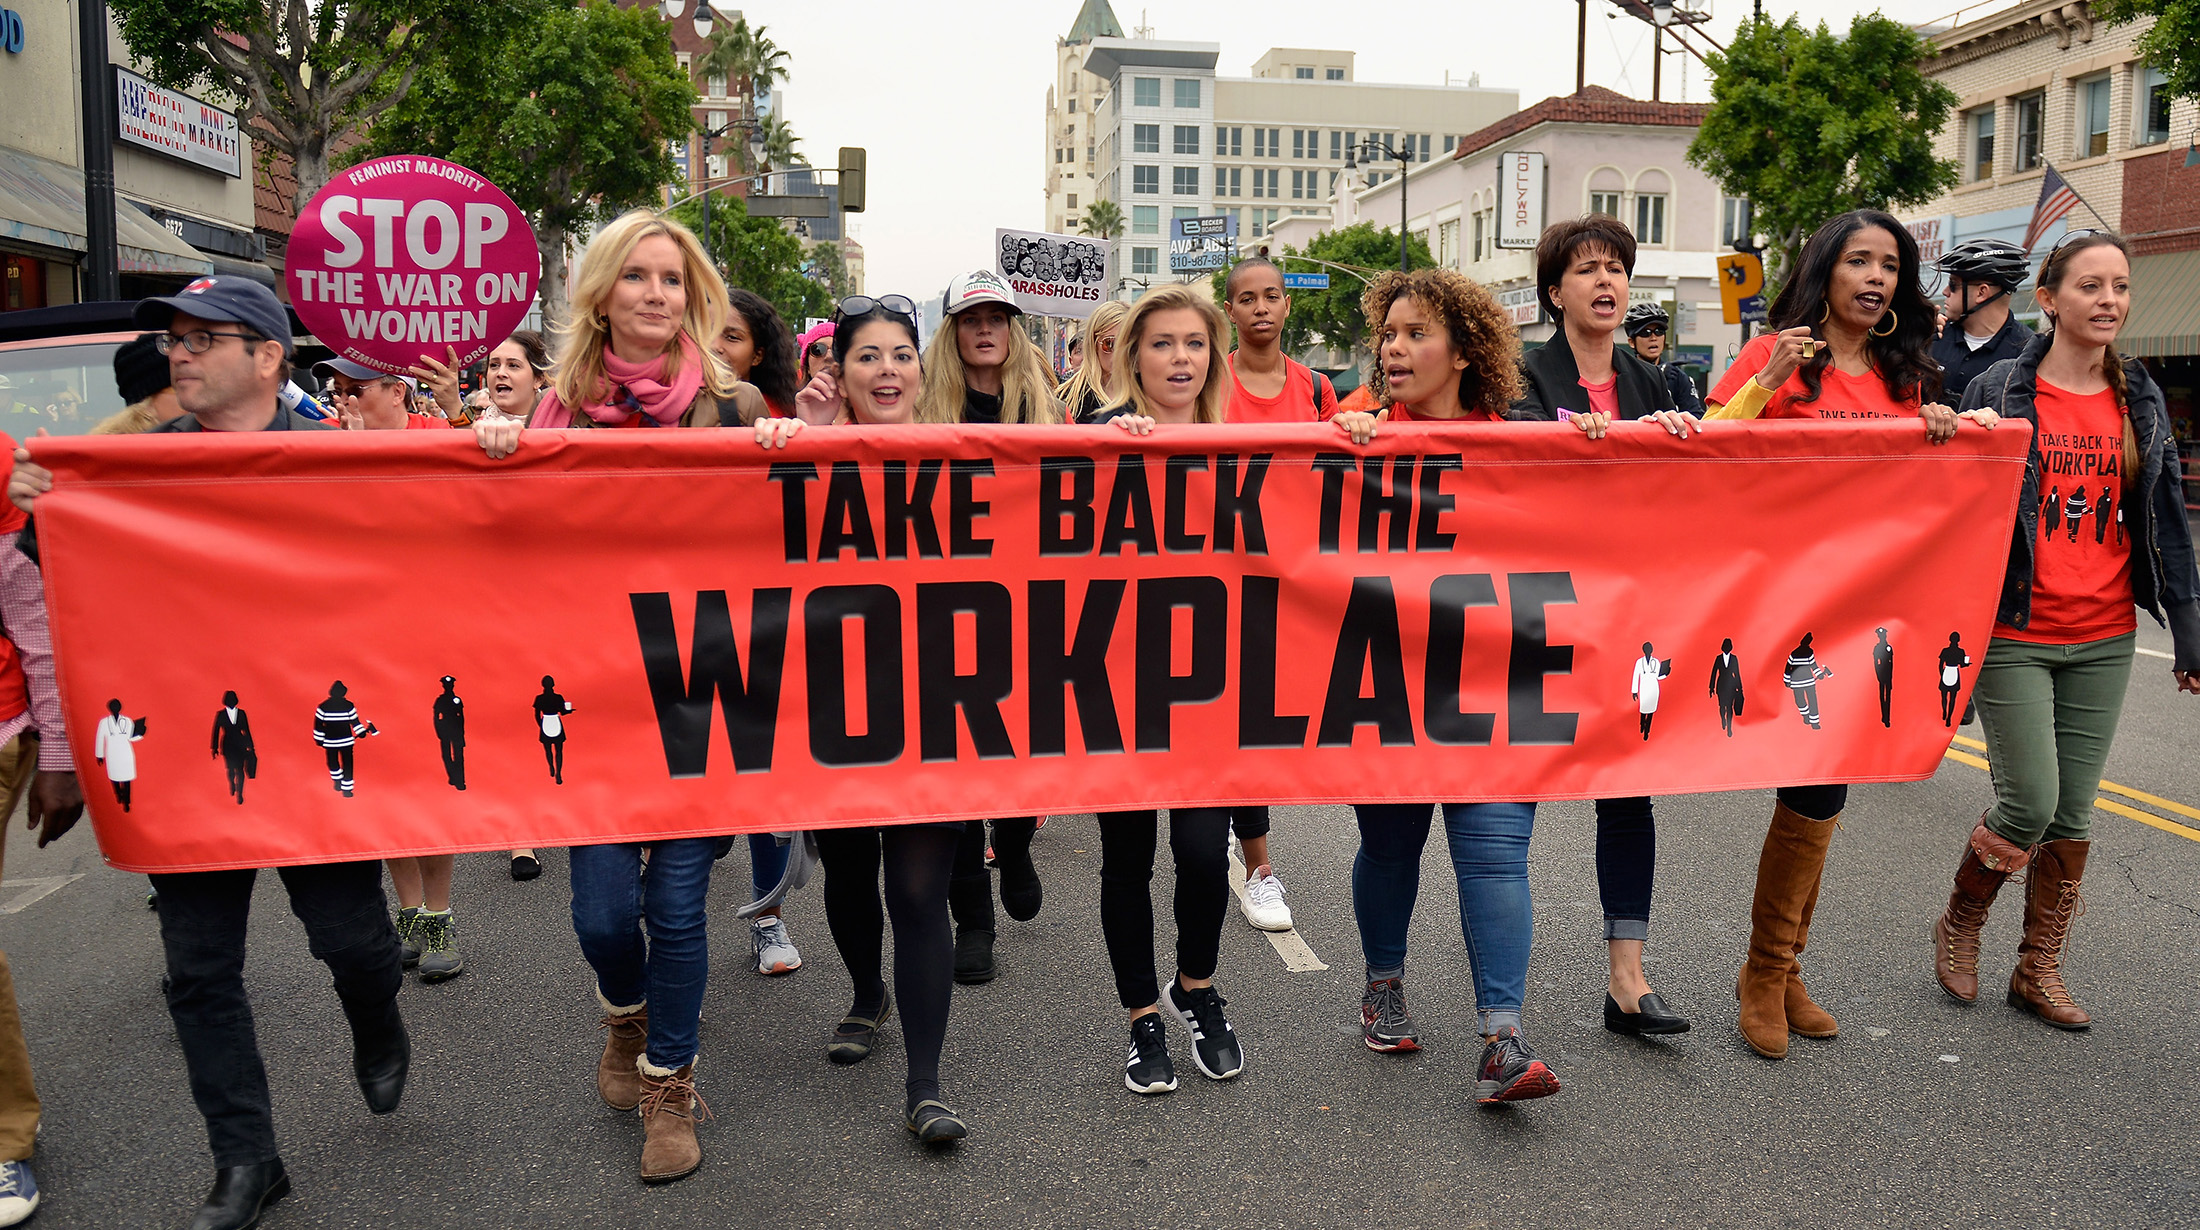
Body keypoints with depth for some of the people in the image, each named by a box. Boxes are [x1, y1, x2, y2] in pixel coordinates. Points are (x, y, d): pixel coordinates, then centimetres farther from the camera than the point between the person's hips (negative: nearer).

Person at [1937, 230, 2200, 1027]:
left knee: (2074, 814, 7)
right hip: (2014, 636, -4)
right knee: (2030, 803, -7)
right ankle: (1959, 925, 19)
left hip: (2104, 641, 4)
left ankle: (2038, 969, 21)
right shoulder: (1999, 392, -5)